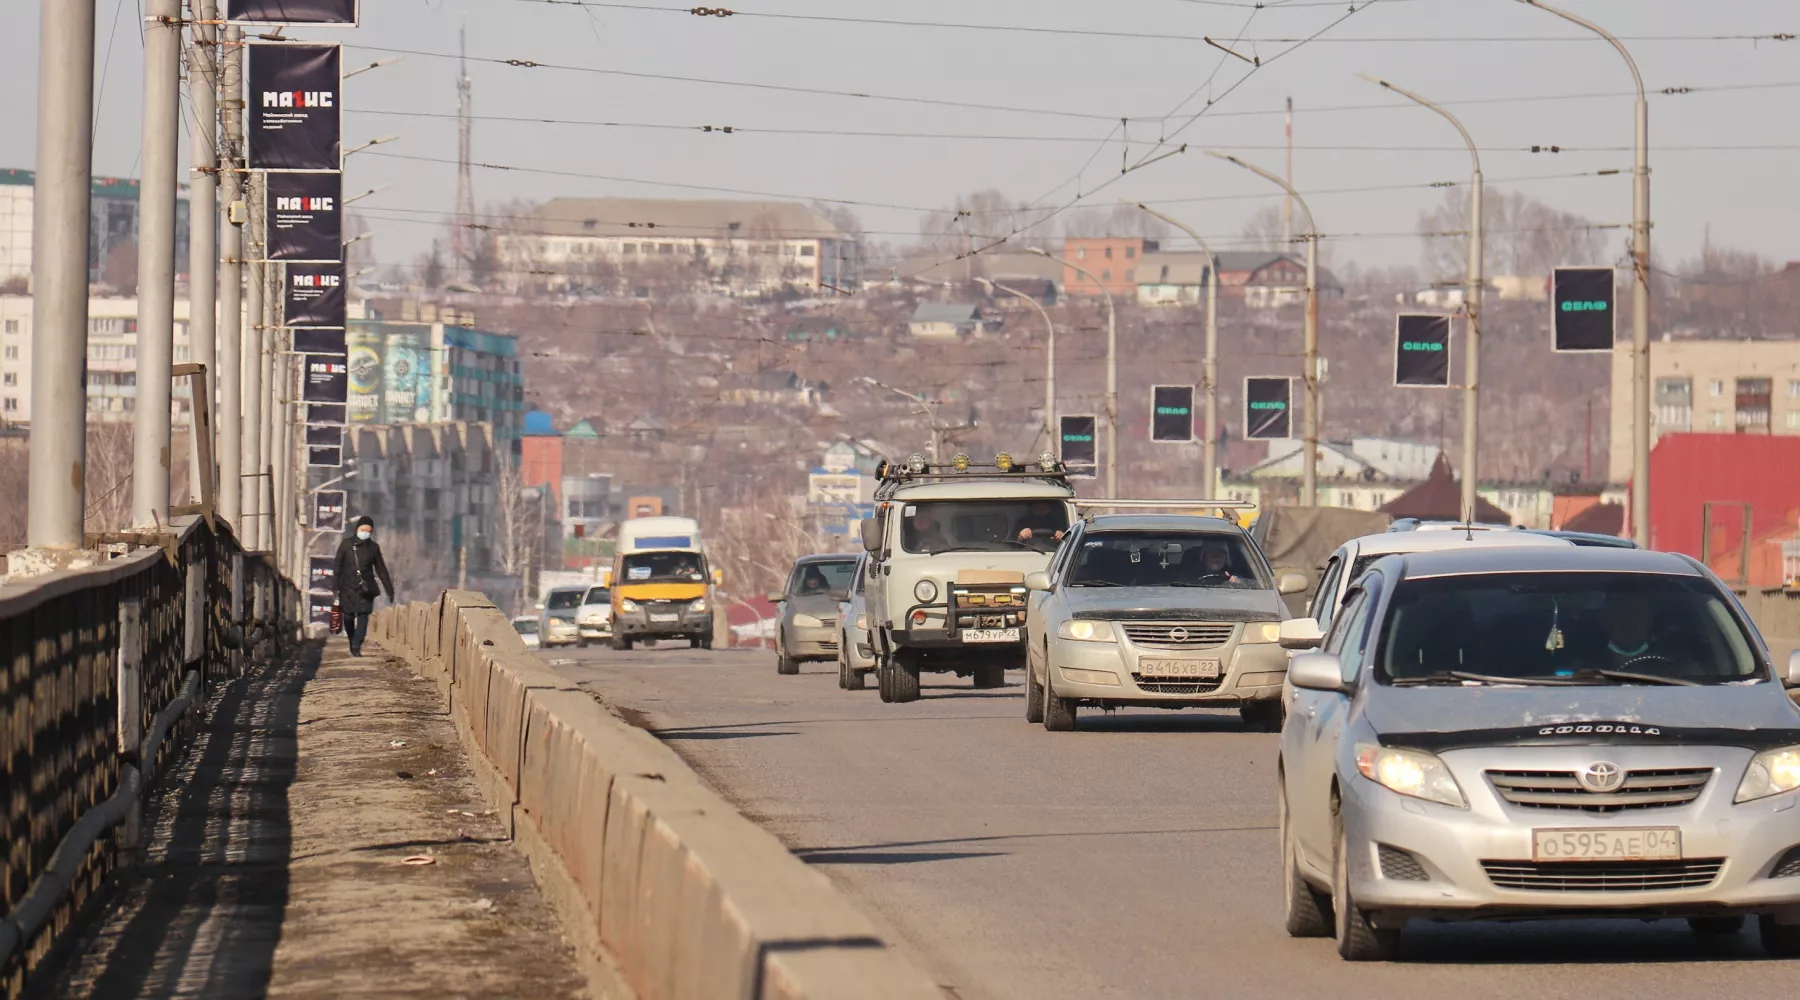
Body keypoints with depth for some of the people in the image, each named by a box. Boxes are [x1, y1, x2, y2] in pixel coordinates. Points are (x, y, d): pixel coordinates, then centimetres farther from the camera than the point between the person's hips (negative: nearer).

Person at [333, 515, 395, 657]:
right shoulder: (346, 545, 0)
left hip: (366, 588, 0)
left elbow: (381, 570, 11)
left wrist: (390, 590, 10)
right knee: (348, 617, 4)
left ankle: (356, 646, -15)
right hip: (348, 588, 0)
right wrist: (336, 587, -5)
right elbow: (337, 567, 1)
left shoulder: (373, 547, 5)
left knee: (363, 616, -12)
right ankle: (353, 643, 25)